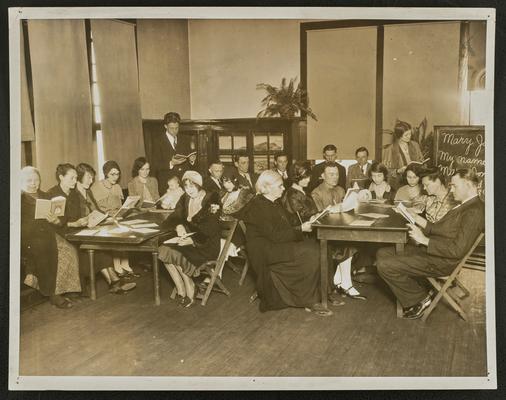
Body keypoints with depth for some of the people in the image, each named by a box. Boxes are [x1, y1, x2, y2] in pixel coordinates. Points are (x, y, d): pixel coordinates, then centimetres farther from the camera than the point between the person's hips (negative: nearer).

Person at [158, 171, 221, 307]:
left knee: (176, 254, -27)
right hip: (187, 239, 6)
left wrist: (192, 240, -31)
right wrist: (178, 226, -19)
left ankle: (189, 292, -7)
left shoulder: (211, 200, -10)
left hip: (206, 245, -6)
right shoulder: (185, 199, 9)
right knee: (163, 250, -19)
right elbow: (173, 218, 5)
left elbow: (211, 231, -17)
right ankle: (181, 291, -10)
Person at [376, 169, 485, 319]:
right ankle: (413, 296, 8)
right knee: (383, 253, 7)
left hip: (441, 262, -11)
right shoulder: (464, 206, 13)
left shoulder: (475, 211, -19)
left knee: (385, 265, -17)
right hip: (428, 250, 11)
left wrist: (424, 240, -21)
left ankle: (420, 299, 2)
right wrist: (419, 220, 5)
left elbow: (457, 250, -25)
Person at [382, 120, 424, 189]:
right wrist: (398, 171, -19)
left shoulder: (415, 145, 8)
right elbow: (386, 170, -3)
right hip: (398, 185, -3)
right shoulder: (389, 150, -6)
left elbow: (421, 161, 21)